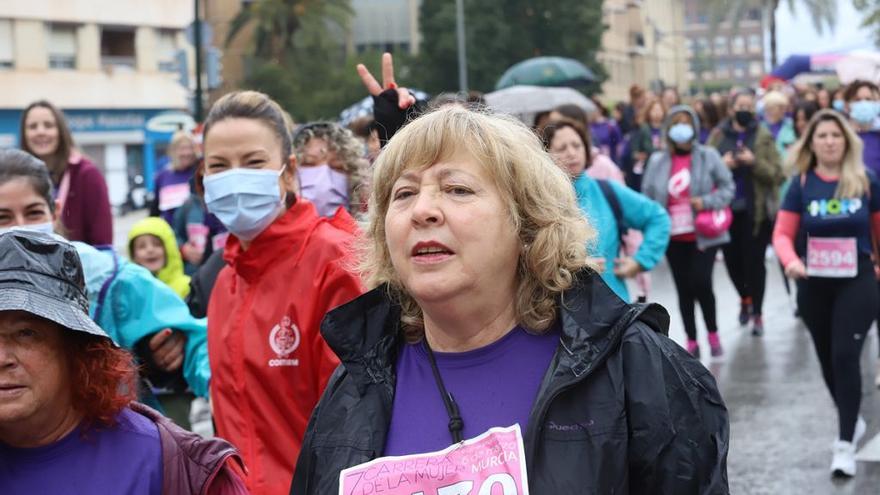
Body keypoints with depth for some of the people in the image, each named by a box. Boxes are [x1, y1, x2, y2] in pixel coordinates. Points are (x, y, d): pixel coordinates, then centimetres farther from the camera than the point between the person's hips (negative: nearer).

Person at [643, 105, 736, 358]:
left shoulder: (708, 156, -3)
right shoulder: (657, 161, 4)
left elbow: (727, 187, -1)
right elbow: (647, 197, 7)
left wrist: (707, 202, -17)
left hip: (703, 234, -3)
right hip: (674, 237, 3)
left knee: (701, 283, -12)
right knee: (683, 289, 7)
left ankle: (713, 332, 12)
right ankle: (692, 341, 17)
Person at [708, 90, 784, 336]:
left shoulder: (764, 137, -1)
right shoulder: (718, 136, 5)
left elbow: (777, 174, -7)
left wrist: (755, 162, -21)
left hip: (756, 210, -2)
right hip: (727, 209, 2)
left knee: (754, 261, 0)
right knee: (732, 259, 7)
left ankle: (757, 313, 13)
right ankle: (745, 299, 36)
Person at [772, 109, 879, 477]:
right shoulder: (802, 184, -3)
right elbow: (782, 233, -4)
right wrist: (791, 260, -23)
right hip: (814, 285, 3)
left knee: (845, 356, -14)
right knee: (827, 360, 14)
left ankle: (845, 444, -8)